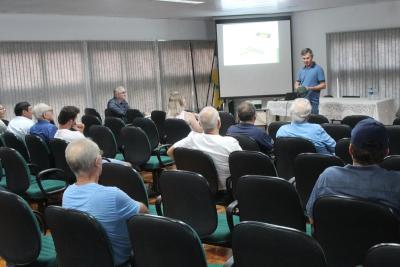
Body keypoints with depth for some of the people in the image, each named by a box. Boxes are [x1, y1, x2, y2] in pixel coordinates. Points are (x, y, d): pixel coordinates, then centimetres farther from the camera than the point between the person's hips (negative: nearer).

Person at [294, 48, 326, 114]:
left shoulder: (318, 69, -3)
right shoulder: (301, 70, 13)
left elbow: (323, 85, -6)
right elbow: (297, 83, 20)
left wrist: (310, 88, -18)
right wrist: (297, 87, -4)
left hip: (312, 101, -5)